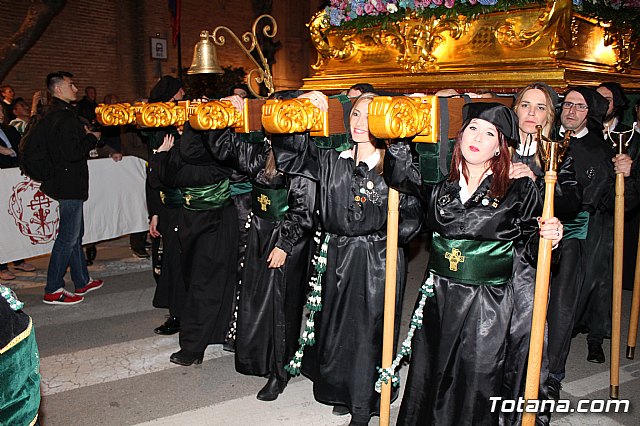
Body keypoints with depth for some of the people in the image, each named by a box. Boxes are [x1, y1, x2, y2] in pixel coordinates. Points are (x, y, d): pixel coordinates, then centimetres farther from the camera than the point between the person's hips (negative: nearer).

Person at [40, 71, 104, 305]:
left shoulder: (52, 113, 14)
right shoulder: (64, 116, -20)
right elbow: (73, 151, -26)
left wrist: (84, 134, 9)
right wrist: (92, 137, -12)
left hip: (65, 180, 11)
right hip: (69, 183, -11)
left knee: (75, 233, 17)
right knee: (68, 237, -4)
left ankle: (82, 281, 28)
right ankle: (52, 290, 4)